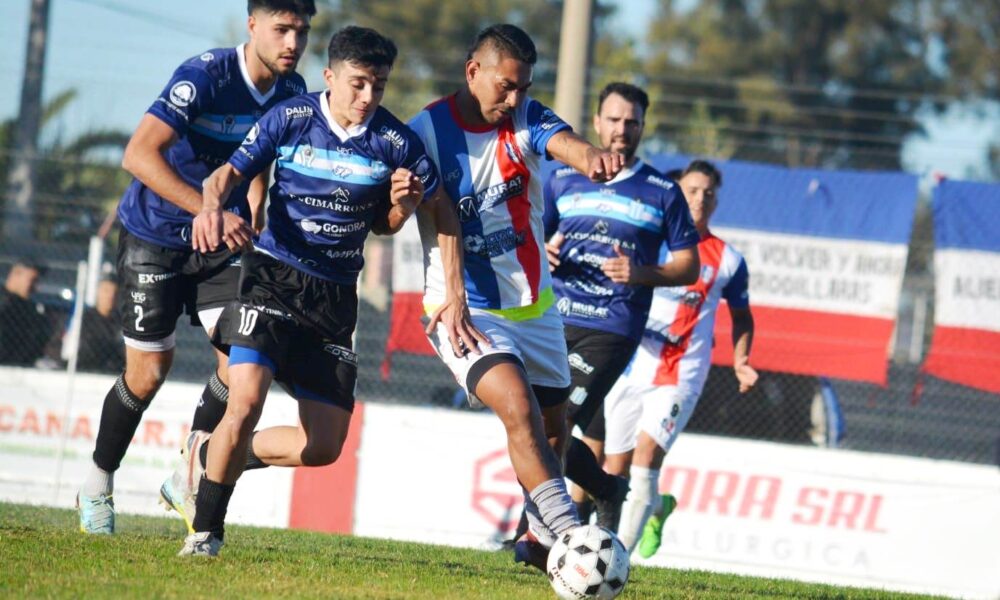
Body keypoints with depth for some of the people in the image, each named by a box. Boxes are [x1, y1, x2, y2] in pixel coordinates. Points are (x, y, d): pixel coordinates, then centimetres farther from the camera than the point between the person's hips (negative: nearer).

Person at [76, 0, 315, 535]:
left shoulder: (292, 93, -4)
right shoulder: (205, 76, -25)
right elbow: (139, 155, -35)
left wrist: (252, 216, 4)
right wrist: (210, 211, -42)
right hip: (154, 236, -5)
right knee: (148, 374, -2)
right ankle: (98, 486, 20)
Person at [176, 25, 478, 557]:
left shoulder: (395, 142, -4)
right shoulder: (290, 120, -7)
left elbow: (386, 226, 10)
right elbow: (231, 173, 2)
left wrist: (402, 204, -14)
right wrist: (211, 205, -20)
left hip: (335, 294, 3)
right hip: (274, 275, -3)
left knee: (324, 447, 2)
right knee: (246, 402, -23)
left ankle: (214, 454, 28)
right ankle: (205, 531, -4)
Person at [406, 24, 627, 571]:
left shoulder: (525, 119, -3)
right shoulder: (425, 131, -12)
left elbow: (563, 142, -26)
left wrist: (589, 156, -49)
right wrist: (400, 198, -34)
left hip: (534, 305, 6)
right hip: (467, 313, -6)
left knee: (551, 425, 17)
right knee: (519, 408, -27)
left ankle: (542, 539, 39)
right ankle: (570, 535, -32)